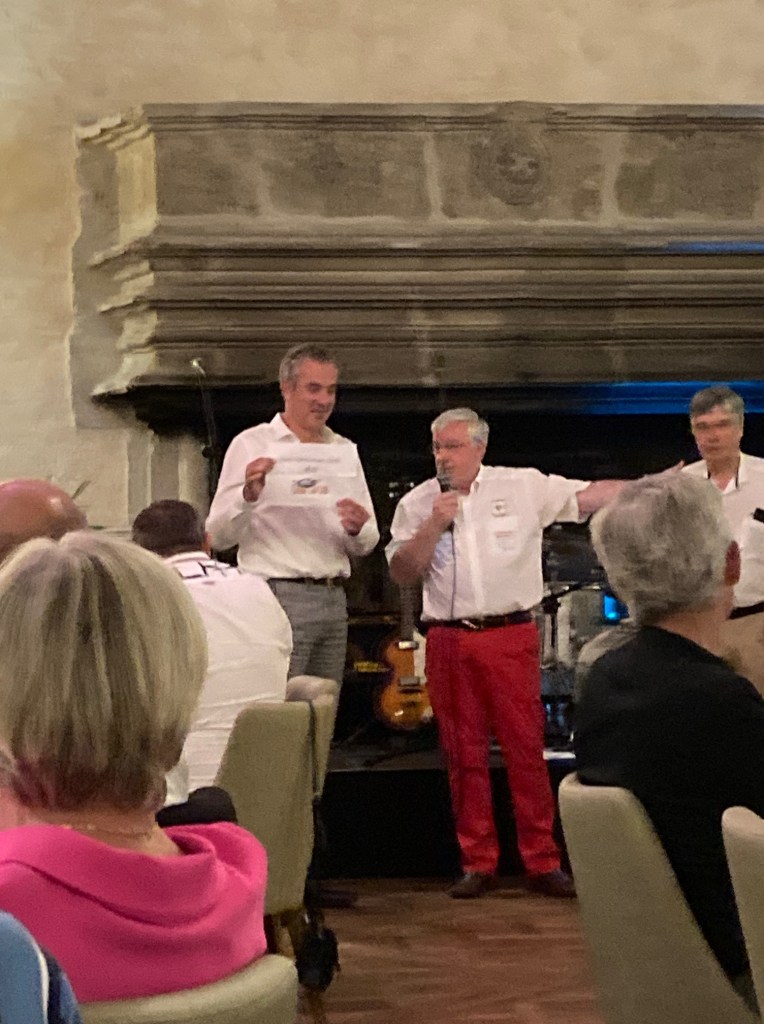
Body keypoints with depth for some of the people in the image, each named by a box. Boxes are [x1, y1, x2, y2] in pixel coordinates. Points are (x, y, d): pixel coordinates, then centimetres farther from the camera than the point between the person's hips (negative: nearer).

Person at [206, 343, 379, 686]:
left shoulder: (344, 450, 16)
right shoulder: (252, 445, 0)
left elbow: (366, 544, 17)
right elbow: (217, 536, -6)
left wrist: (358, 531, -6)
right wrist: (248, 496, -24)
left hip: (333, 602, 6)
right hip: (278, 596, -5)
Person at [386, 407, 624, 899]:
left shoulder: (524, 486, 3)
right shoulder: (418, 504, 9)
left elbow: (591, 495, 0)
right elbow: (402, 572, 3)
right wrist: (434, 525, -9)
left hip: (512, 637, -2)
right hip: (448, 640, 2)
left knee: (527, 748, -3)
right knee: (464, 754, 5)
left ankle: (542, 861, 5)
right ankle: (478, 863, 14)